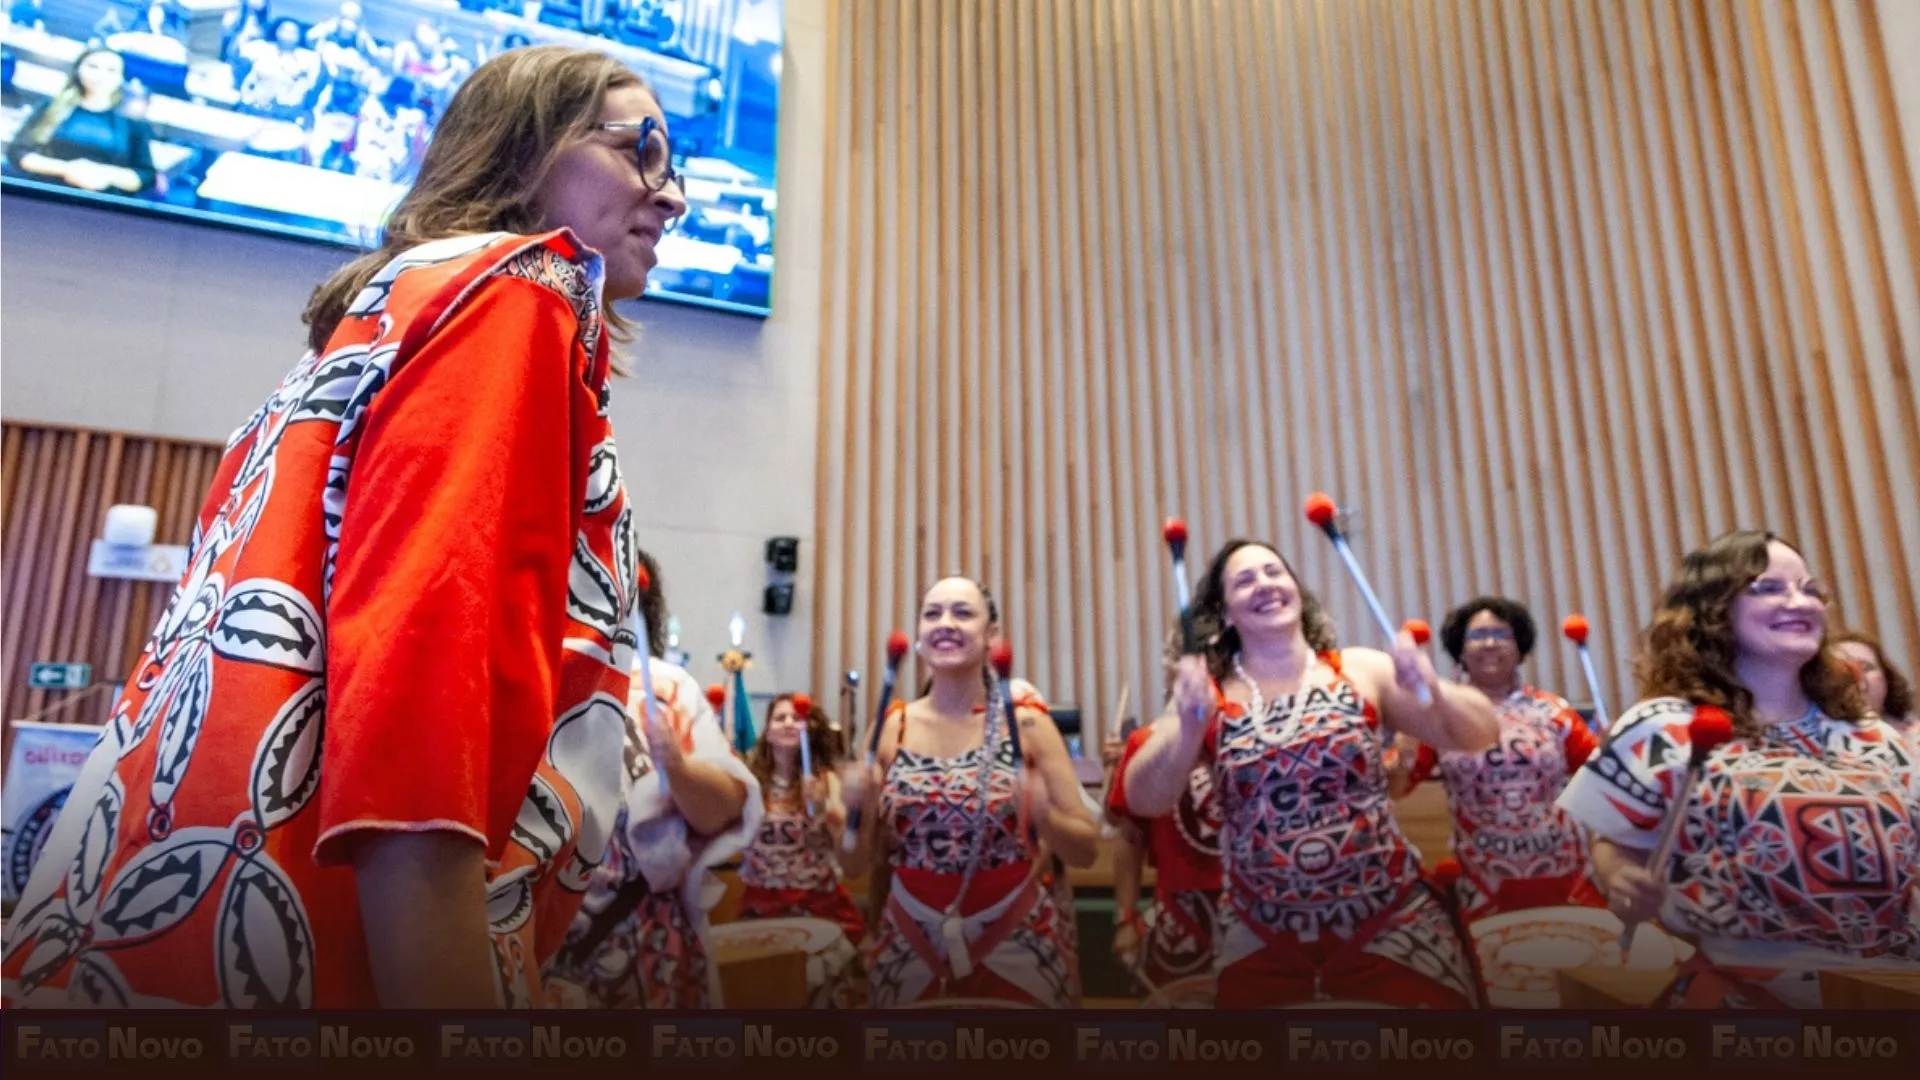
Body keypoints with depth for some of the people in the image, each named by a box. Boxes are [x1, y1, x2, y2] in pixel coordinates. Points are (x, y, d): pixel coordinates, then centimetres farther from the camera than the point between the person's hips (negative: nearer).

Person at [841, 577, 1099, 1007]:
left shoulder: (1027, 723, -8)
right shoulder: (892, 726, -3)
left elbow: (1085, 850, -4)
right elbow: (858, 864, 3)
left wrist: (1045, 817, -24)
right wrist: (855, 807, -17)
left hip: (1017, 944, -1)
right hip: (909, 948, 2)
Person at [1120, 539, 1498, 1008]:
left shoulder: (1362, 671, -3)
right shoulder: (1205, 698, -5)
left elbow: (1480, 735, -5)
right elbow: (1142, 800, -13)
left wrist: (1433, 692, -25)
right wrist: (1188, 729, -30)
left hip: (1391, 922, 0)